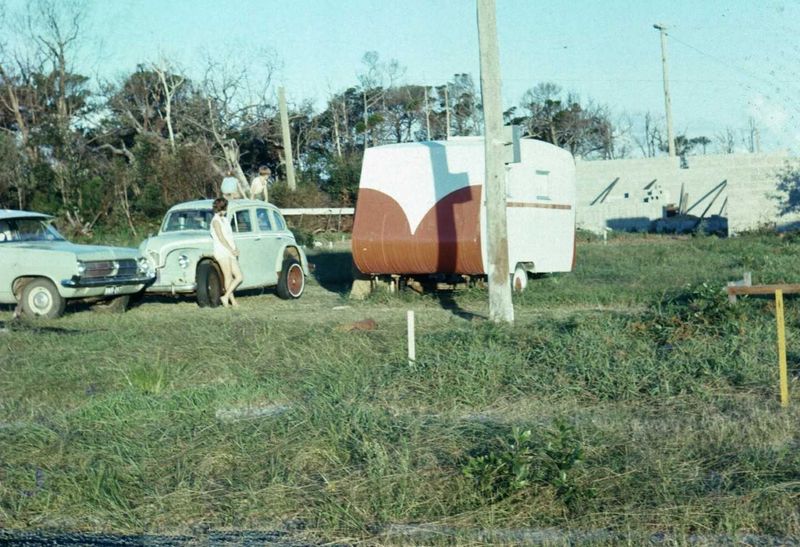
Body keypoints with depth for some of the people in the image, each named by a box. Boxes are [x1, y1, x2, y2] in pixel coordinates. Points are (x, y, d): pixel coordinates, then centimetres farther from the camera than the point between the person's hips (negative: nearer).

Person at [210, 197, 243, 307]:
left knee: (239, 277, 1)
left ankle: (226, 297, 5)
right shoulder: (216, 221, -5)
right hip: (222, 252, -8)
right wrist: (232, 250, -11)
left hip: (231, 252, 8)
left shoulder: (226, 220, 20)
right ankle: (232, 300, -2)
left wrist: (236, 249, 4)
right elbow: (221, 238, -11)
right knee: (228, 277, -8)